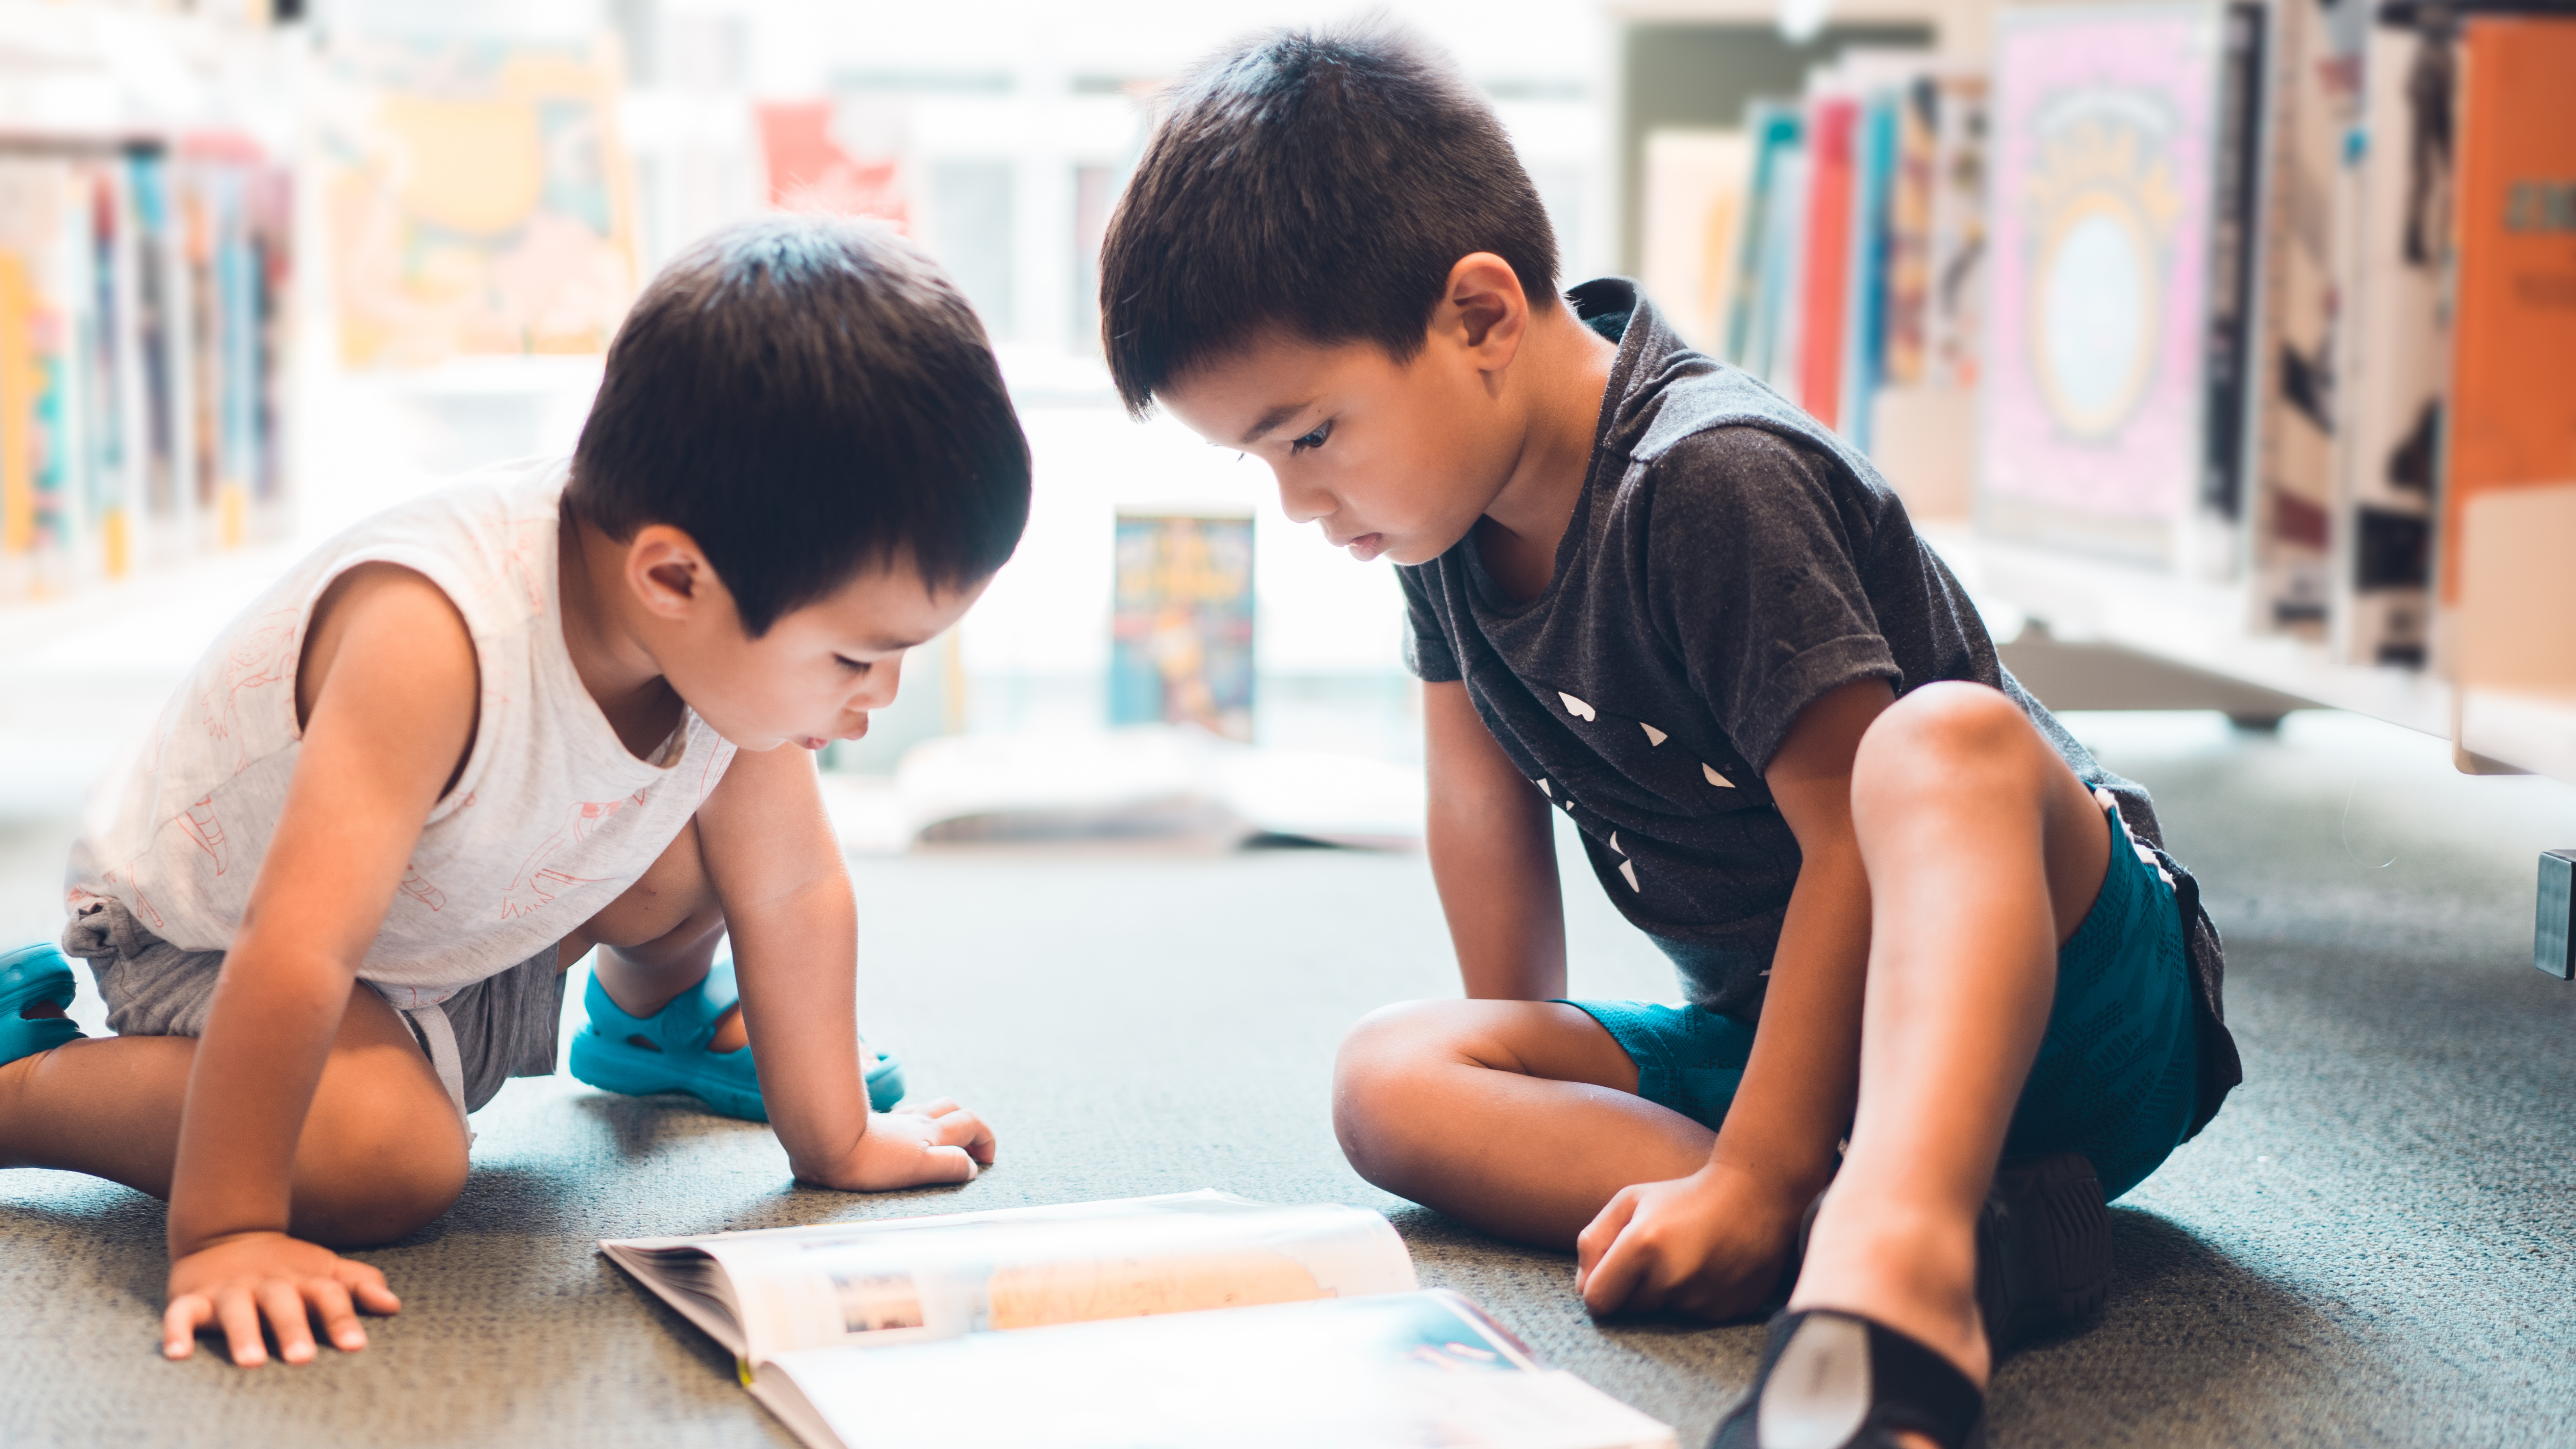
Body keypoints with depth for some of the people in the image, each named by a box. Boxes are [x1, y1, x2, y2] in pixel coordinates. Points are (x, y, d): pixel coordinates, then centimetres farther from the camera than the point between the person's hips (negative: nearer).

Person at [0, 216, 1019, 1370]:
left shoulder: (731, 625, -21)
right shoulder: (435, 636, -44)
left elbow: (792, 886, -8)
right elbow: (299, 952, -44)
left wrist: (834, 1140, 0)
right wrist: (226, 1234, -43)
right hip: (203, 925, -7)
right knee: (390, 1157, -30)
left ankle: (657, 1017, 32)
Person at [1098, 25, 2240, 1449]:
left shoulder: (1709, 483, -23)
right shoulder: (1446, 495, 3)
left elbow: (1860, 839, -25)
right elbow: (1485, 792, 12)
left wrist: (1754, 1179, -27)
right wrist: (1524, 1098, 14)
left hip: (2069, 1010, -8)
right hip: (1783, 1025, 9)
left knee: (1946, 743, -39)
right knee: (1390, 1077, -13)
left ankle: (1892, 1248, -61)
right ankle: (1959, 1245, -29)